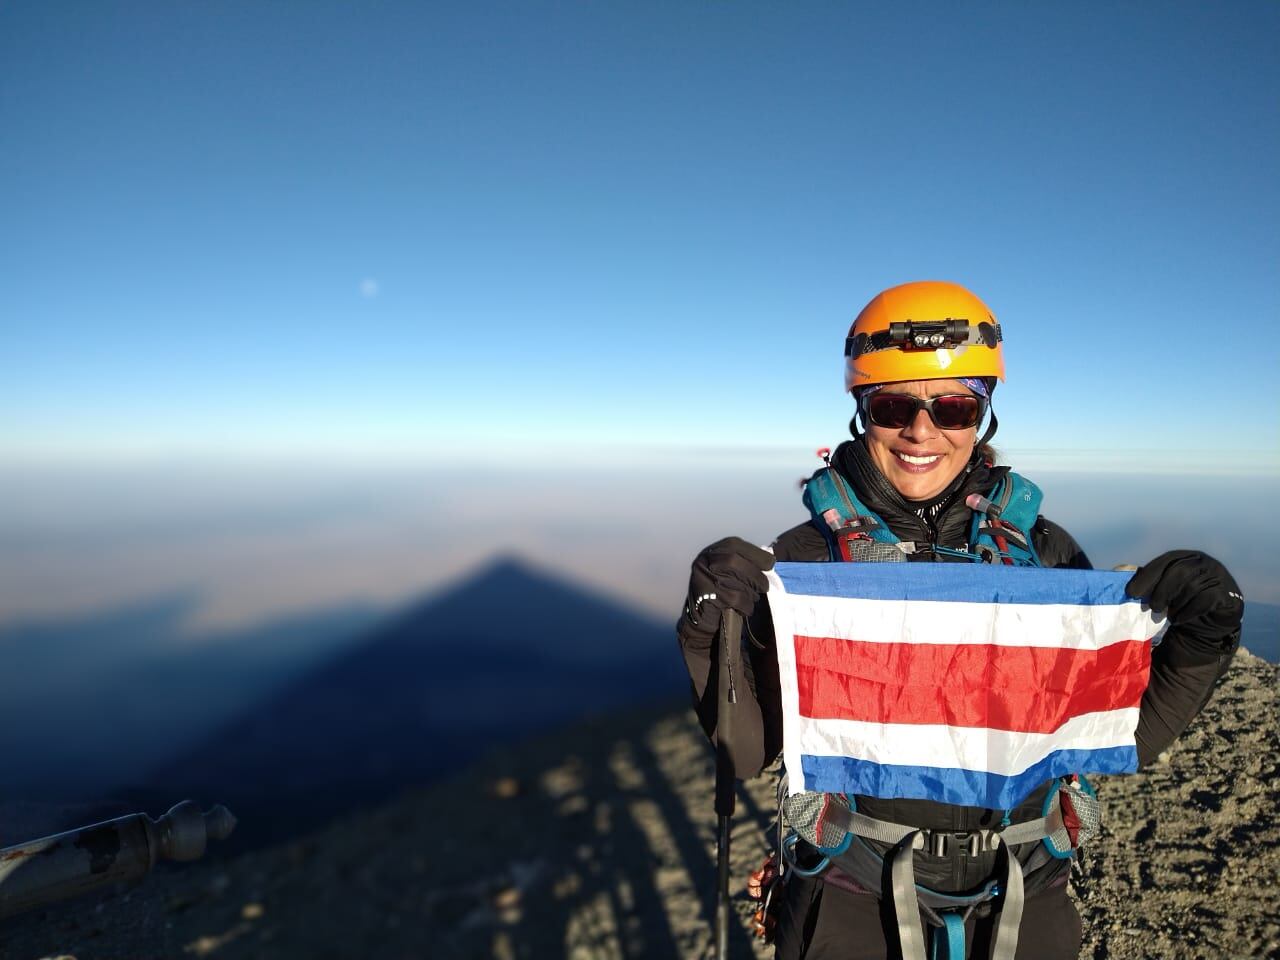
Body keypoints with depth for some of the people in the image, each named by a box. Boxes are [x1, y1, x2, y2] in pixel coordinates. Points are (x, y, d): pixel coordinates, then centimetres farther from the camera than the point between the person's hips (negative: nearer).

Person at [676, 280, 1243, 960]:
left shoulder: (1045, 552, -7)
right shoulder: (805, 556, -13)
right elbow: (751, 755, -11)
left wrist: (1198, 645, -14)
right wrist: (713, 640, -28)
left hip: (1021, 904, 3)